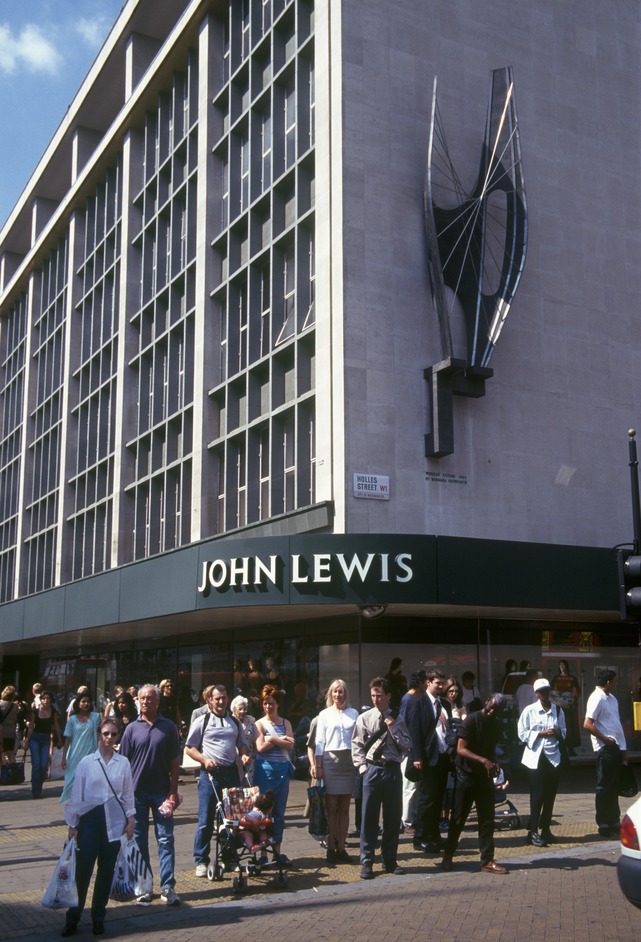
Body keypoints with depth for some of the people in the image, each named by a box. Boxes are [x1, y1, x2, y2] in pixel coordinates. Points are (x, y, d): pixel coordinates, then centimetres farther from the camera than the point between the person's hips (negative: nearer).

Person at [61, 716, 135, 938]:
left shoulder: (123, 763, 2)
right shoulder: (86, 762, -2)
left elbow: (128, 794, 9)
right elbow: (76, 795, 2)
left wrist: (130, 820, 5)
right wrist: (72, 824, 2)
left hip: (114, 821, 1)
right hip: (90, 818, -1)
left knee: (107, 870, 7)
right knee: (83, 869, -3)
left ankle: (98, 918, 19)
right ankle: (72, 918, 8)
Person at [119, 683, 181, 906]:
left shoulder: (168, 727, 1)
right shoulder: (132, 728, 2)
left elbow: (174, 761, 3)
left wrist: (173, 791, -2)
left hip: (161, 791, -1)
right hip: (137, 791, 1)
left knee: (166, 839, -1)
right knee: (139, 841, 8)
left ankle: (168, 887, 4)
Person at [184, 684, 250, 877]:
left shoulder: (235, 722, 12)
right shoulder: (201, 721, 0)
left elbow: (242, 744, 21)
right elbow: (189, 748, 1)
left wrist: (244, 754, 0)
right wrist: (204, 760, -14)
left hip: (231, 772, 4)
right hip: (210, 774, -4)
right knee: (206, 820, -2)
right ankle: (201, 861, 9)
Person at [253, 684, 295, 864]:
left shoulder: (285, 723, 10)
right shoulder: (260, 724, 1)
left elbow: (290, 745, -3)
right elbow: (261, 747, -11)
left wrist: (273, 739, -11)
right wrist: (281, 740, -7)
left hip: (283, 769, 3)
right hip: (265, 769, -3)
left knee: (280, 811, 8)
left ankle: (277, 850, 15)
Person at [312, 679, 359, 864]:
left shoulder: (353, 713, 10)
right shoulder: (324, 714, 7)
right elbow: (319, 742, 4)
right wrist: (318, 766, -3)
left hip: (349, 760, 2)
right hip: (331, 760, -2)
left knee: (344, 808, 5)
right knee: (331, 808, -1)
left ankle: (341, 847, 10)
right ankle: (331, 848, 5)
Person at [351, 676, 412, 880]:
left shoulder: (397, 719, 5)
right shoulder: (364, 718, 0)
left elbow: (407, 746, 0)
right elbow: (356, 746, 2)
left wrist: (393, 728, -9)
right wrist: (363, 768, -6)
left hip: (393, 770, 2)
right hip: (372, 770, -2)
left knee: (393, 817, 9)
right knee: (369, 817, 1)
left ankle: (390, 860, 23)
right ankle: (366, 862, 10)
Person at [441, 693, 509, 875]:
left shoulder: (495, 724, 7)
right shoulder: (472, 720, -14)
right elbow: (461, 749, -20)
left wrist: (495, 763, -1)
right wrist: (483, 761, -30)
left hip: (484, 776, 6)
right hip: (466, 775, -6)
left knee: (487, 820, 5)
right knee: (458, 819, 3)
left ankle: (487, 861, 11)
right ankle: (448, 856, 17)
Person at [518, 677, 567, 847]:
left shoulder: (557, 710, 9)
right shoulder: (529, 710, -3)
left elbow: (564, 732, 16)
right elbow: (522, 733, -6)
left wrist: (557, 733, -6)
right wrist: (541, 734, -14)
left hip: (554, 756, 4)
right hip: (536, 756, -4)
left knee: (550, 794, 7)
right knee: (537, 795, -5)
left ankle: (545, 829, 19)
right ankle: (533, 832, 0)